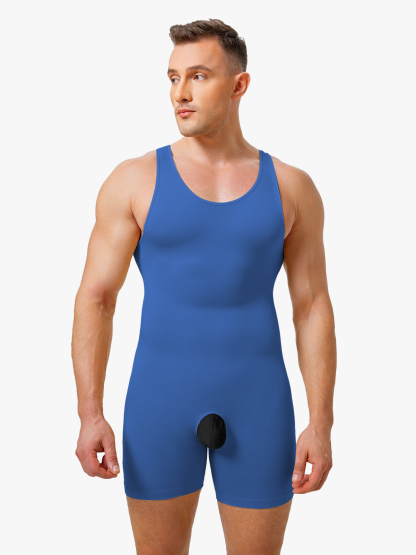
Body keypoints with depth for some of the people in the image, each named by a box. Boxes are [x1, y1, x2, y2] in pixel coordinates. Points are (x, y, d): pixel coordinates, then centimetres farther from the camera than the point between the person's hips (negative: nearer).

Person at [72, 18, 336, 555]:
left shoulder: (291, 187, 2)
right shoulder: (134, 180, -2)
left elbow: (313, 308, 2)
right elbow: (94, 298, -3)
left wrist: (321, 424, -3)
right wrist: (90, 415, -10)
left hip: (256, 399, 1)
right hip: (162, 396, -1)